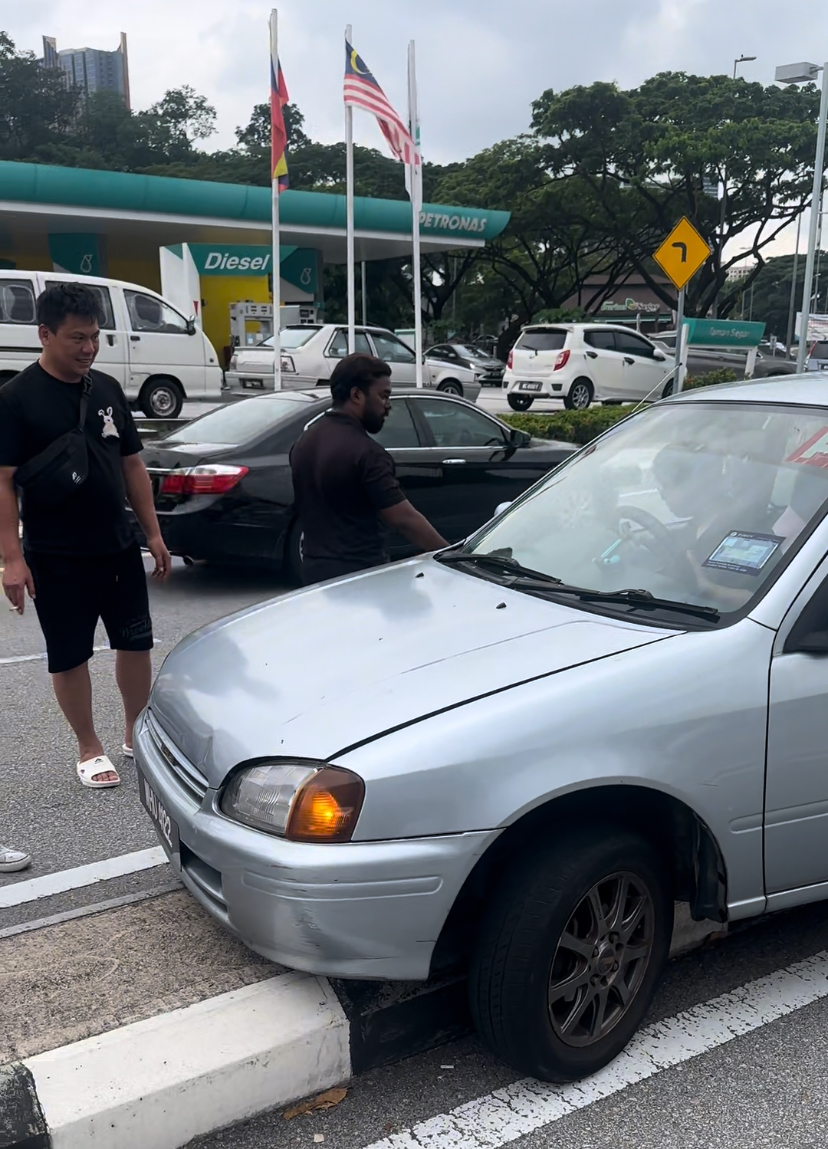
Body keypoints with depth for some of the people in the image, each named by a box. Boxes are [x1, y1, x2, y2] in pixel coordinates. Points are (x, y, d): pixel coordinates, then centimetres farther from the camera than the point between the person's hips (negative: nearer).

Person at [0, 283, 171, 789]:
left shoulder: (107, 389, 5)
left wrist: (153, 533, 9)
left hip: (119, 549, 5)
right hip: (56, 559, -4)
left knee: (136, 643, 11)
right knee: (70, 657, 7)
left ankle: (137, 734, 29)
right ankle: (90, 748, 24)